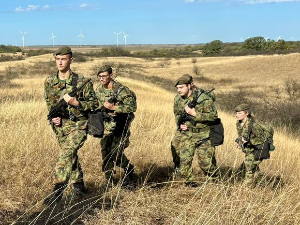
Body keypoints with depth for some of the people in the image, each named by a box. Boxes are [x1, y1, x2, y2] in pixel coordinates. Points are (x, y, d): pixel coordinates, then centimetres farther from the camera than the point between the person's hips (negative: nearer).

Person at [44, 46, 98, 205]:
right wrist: (53, 117, 0)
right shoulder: (49, 82, 4)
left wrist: (75, 102, -20)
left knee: (66, 153, -22)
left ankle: (58, 188, -21)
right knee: (71, 156, 16)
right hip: (60, 126, 5)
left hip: (77, 125, -5)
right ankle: (78, 184, 34)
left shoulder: (81, 82, -9)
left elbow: (94, 103, -5)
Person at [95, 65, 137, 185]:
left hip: (121, 124, -6)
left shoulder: (121, 90, -17)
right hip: (107, 124, 6)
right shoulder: (98, 90, 4)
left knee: (116, 152, -10)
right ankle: (110, 181, 13)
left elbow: (132, 107, -21)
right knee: (105, 150, 1)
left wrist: (113, 107, -25)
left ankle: (129, 169, 20)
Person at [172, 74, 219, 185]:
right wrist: (180, 124, -3)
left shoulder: (204, 98, -17)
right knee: (183, 159, -3)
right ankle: (189, 182, 15)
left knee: (205, 161, 1)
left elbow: (213, 116, -18)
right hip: (186, 134, 5)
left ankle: (213, 180, 26)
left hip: (203, 135, -4)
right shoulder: (178, 99, 2)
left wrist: (195, 113, -25)